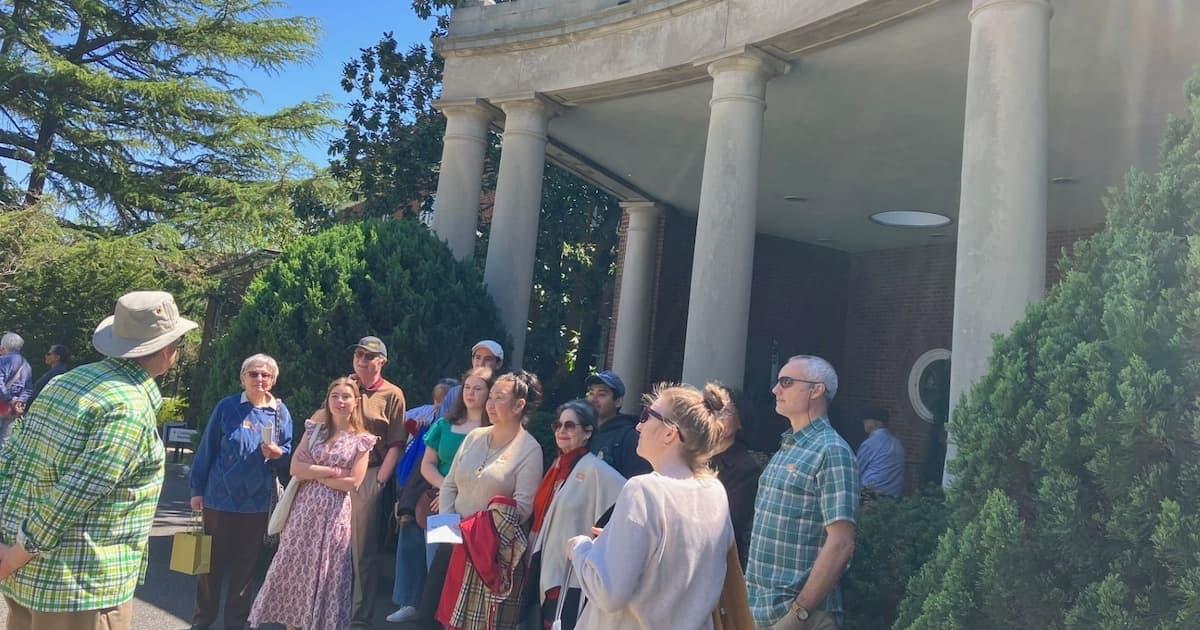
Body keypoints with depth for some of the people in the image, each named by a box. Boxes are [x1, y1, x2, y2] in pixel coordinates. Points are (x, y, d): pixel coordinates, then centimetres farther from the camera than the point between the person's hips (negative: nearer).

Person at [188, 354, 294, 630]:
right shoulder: (226, 407, -3)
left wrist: (278, 453, -13)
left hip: (257, 501, 2)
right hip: (220, 496, -2)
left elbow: (289, 451, 10)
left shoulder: (280, 412, 4)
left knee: (246, 562, 10)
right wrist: (197, 489, -2)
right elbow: (206, 449, -1)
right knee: (212, 559, 7)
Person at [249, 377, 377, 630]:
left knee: (325, 572, 3)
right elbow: (295, 468, -3)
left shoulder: (362, 440, -1)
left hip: (335, 514, -3)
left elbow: (354, 482, -9)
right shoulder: (314, 429, 8)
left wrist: (314, 473, -5)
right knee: (293, 568, 5)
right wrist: (334, 471, -11)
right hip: (304, 509, 3)